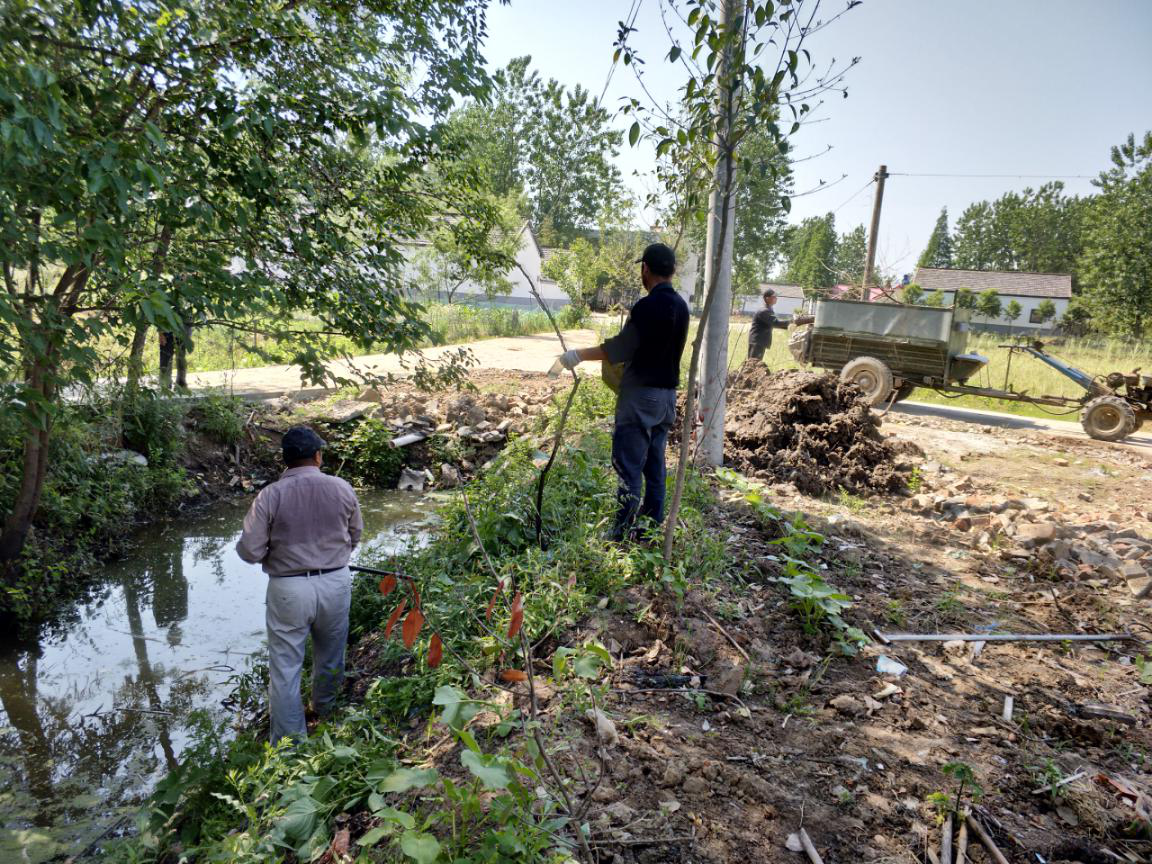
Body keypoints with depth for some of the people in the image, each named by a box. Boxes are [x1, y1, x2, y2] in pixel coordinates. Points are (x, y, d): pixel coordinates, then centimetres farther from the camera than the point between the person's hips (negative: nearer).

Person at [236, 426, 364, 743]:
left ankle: (289, 742, 18)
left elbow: (250, 552, -12)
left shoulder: (270, 495, -12)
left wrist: (276, 549, 10)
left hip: (289, 589, -3)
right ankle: (324, 709, 46)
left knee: (285, 667, 10)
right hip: (336, 583, 3)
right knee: (330, 655, 23)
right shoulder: (342, 488, -6)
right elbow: (355, 536, 7)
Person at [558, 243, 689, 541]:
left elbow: (620, 348, -17)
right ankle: (653, 530, 20)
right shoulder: (681, 306, 9)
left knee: (629, 467, -4)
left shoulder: (647, 306, -17)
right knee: (655, 467, 13)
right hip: (667, 395, 8)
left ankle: (624, 535, -1)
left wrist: (579, 355, -9)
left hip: (641, 395, -8)